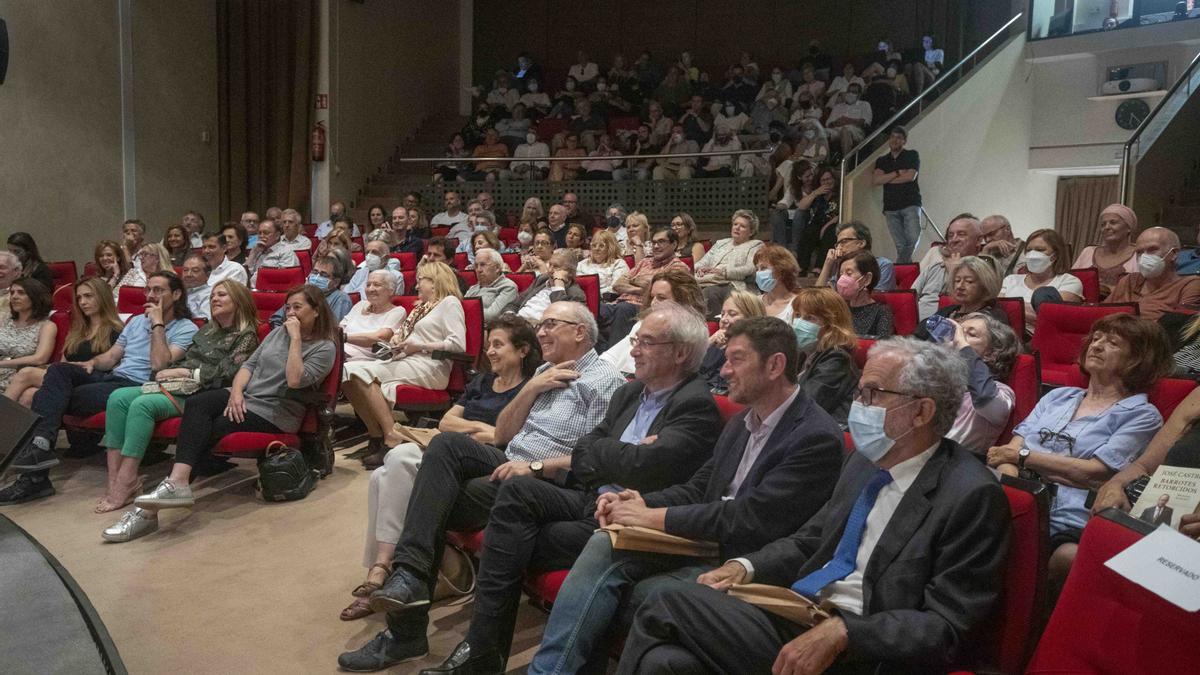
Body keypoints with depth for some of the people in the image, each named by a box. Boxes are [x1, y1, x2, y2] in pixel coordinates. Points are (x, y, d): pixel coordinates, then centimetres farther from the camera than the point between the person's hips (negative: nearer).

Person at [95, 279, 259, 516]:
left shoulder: (246, 336, 3)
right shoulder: (206, 330, 27)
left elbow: (225, 374, -9)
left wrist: (184, 372, -8)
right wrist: (170, 373, 2)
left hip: (201, 394, -7)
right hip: (178, 387, 7)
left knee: (142, 404, -30)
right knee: (118, 397, -18)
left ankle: (126, 482, -30)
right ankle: (114, 477, -25)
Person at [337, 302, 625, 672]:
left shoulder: (604, 382, -3)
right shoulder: (545, 372, 21)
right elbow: (501, 435, 17)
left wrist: (536, 467, -21)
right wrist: (532, 388, 4)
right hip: (508, 465, 7)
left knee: (441, 502, -21)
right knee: (447, 443, -21)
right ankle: (409, 578, -24)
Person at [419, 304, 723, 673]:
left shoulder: (697, 406, -11)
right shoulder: (629, 393, 15)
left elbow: (645, 467, -23)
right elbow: (581, 456, 11)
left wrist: (601, 452, -4)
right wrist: (624, 457, -8)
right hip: (591, 502, 7)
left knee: (513, 544, -15)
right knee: (517, 490, -18)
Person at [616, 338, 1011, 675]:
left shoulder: (972, 496, -11)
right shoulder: (866, 459, 12)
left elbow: (945, 626, -14)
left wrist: (841, 632, -26)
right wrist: (746, 566, 3)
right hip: (793, 613, 7)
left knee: (669, 604, -20)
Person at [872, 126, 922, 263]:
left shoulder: (912, 155, 10)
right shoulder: (882, 160, 19)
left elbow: (910, 176, -6)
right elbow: (875, 180, 2)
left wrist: (887, 179, 2)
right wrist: (897, 173, -3)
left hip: (910, 204, -2)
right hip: (891, 208, 2)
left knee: (913, 238, -20)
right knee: (900, 245, -6)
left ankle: (900, 265, -12)